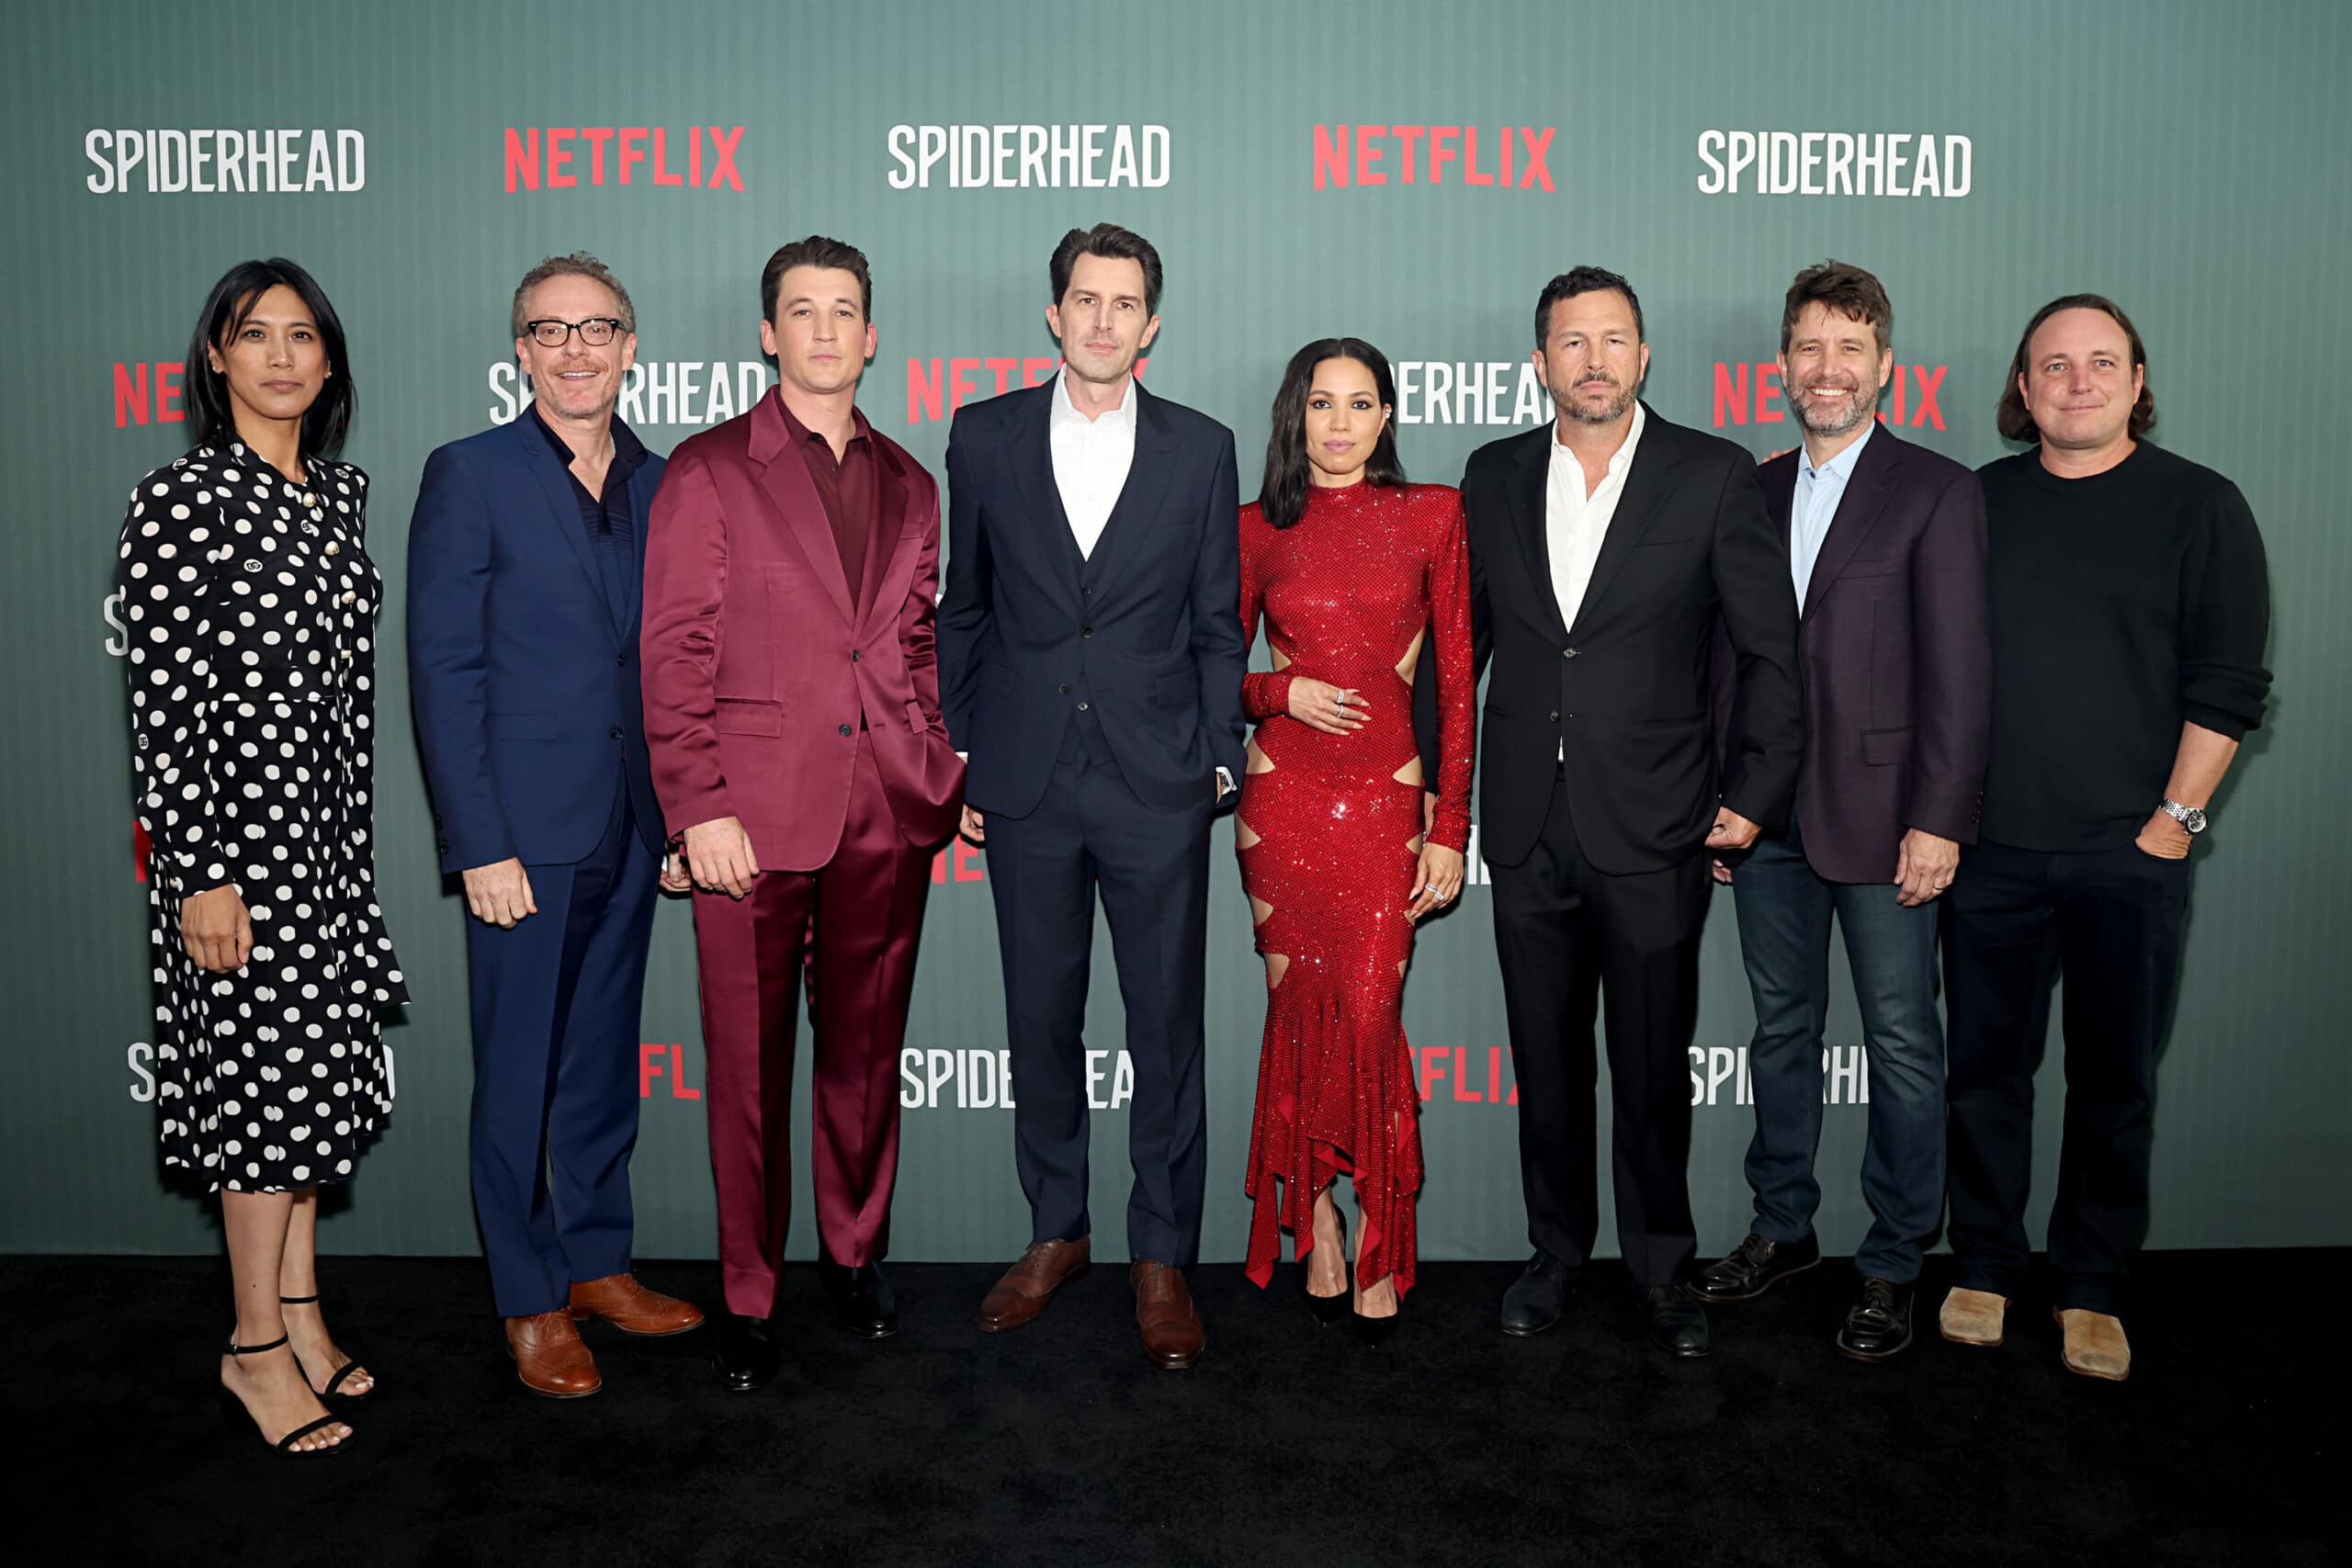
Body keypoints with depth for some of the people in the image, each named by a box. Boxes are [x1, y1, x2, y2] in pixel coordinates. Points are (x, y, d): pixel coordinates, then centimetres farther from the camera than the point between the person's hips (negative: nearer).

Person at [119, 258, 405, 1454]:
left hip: (327, 821, 7)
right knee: (266, 1073, 0)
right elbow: (159, 701, -14)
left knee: (318, 1075, 14)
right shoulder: (179, 501, -11)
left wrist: (356, 831, 16)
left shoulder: (340, 491, 10)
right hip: (235, 825, -7)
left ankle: (301, 1314, 29)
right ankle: (258, 1349, 16)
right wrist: (200, 874, -16)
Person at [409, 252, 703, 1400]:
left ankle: (597, 1263, 30)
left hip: (629, 830, 5)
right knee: (517, 1073, 5)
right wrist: (481, 843, -14)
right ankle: (529, 1303, 19)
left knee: (604, 1058, 15)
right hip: (524, 830, -5)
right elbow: (443, 672, -9)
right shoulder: (469, 476, -5)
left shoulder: (660, 485, 9)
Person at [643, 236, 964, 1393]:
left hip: (889, 819, 4)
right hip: (753, 818, -3)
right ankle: (747, 1294, 21)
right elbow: (674, 656, -4)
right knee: (748, 1065, 5)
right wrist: (699, 809, -11)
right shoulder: (706, 472, 1)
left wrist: (944, 766, 7)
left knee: (866, 1050, 13)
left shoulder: (909, 485, 13)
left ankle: (855, 1254, 31)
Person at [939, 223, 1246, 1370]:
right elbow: (963, 610, 9)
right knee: (1040, 1019, 11)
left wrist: (1219, 758, 1)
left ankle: (1162, 1256, 19)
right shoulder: (984, 437, 5)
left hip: (1156, 782, -1)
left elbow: (1217, 623, 6)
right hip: (1025, 781, 1)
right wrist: (956, 754, 6)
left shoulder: (1201, 448, 3)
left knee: (1167, 1026, 4)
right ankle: (1055, 1233, 29)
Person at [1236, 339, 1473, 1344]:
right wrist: (1282, 693, -10)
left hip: (1386, 797, -1)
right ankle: (1314, 1222, 22)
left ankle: (1379, 1245, 13)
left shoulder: (1433, 514, 3)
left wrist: (1450, 829, -1)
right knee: (1300, 1008, 4)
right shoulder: (1258, 529, 6)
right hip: (1282, 794, 1)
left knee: (1370, 1017, -5)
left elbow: (1456, 680, 2)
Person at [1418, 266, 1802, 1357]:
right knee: (1545, 1061, 13)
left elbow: (1772, 647, 0)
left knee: (1655, 1067, 8)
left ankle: (1661, 1268, 27)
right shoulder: (1494, 477, 6)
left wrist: (1758, 797, -3)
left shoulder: (1714, 476, -3)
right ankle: (1556, 1249, 31)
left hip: (1654, 832, -2)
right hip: (1527, 831, 3)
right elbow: (1462, 634, 14)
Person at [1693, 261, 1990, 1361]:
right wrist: (1718, 799, 7)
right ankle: (1783, 1229, 30)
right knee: (1782, 1029, 15)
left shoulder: (1937, 493, -4)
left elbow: (1959, 672, -8)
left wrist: (1937, 820, -14)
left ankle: (1894, 1263, 18)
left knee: (1901, 1044, 4)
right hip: (1768, 817, 5)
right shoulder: (1754, 492, 11)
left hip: (1881, 817, -4)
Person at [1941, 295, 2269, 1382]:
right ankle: (1985, 1269, 22)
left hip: (2129, 853, -2)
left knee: (2114, 1079, 7)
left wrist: (2175, 820, -7)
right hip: (1988, 846, 2)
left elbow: (2228, 685, -1)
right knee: (1986, 1065, 8)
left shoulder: (2200, 506, 2)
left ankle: (2092, 1289, 21)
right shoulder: (1976, 502, 9)